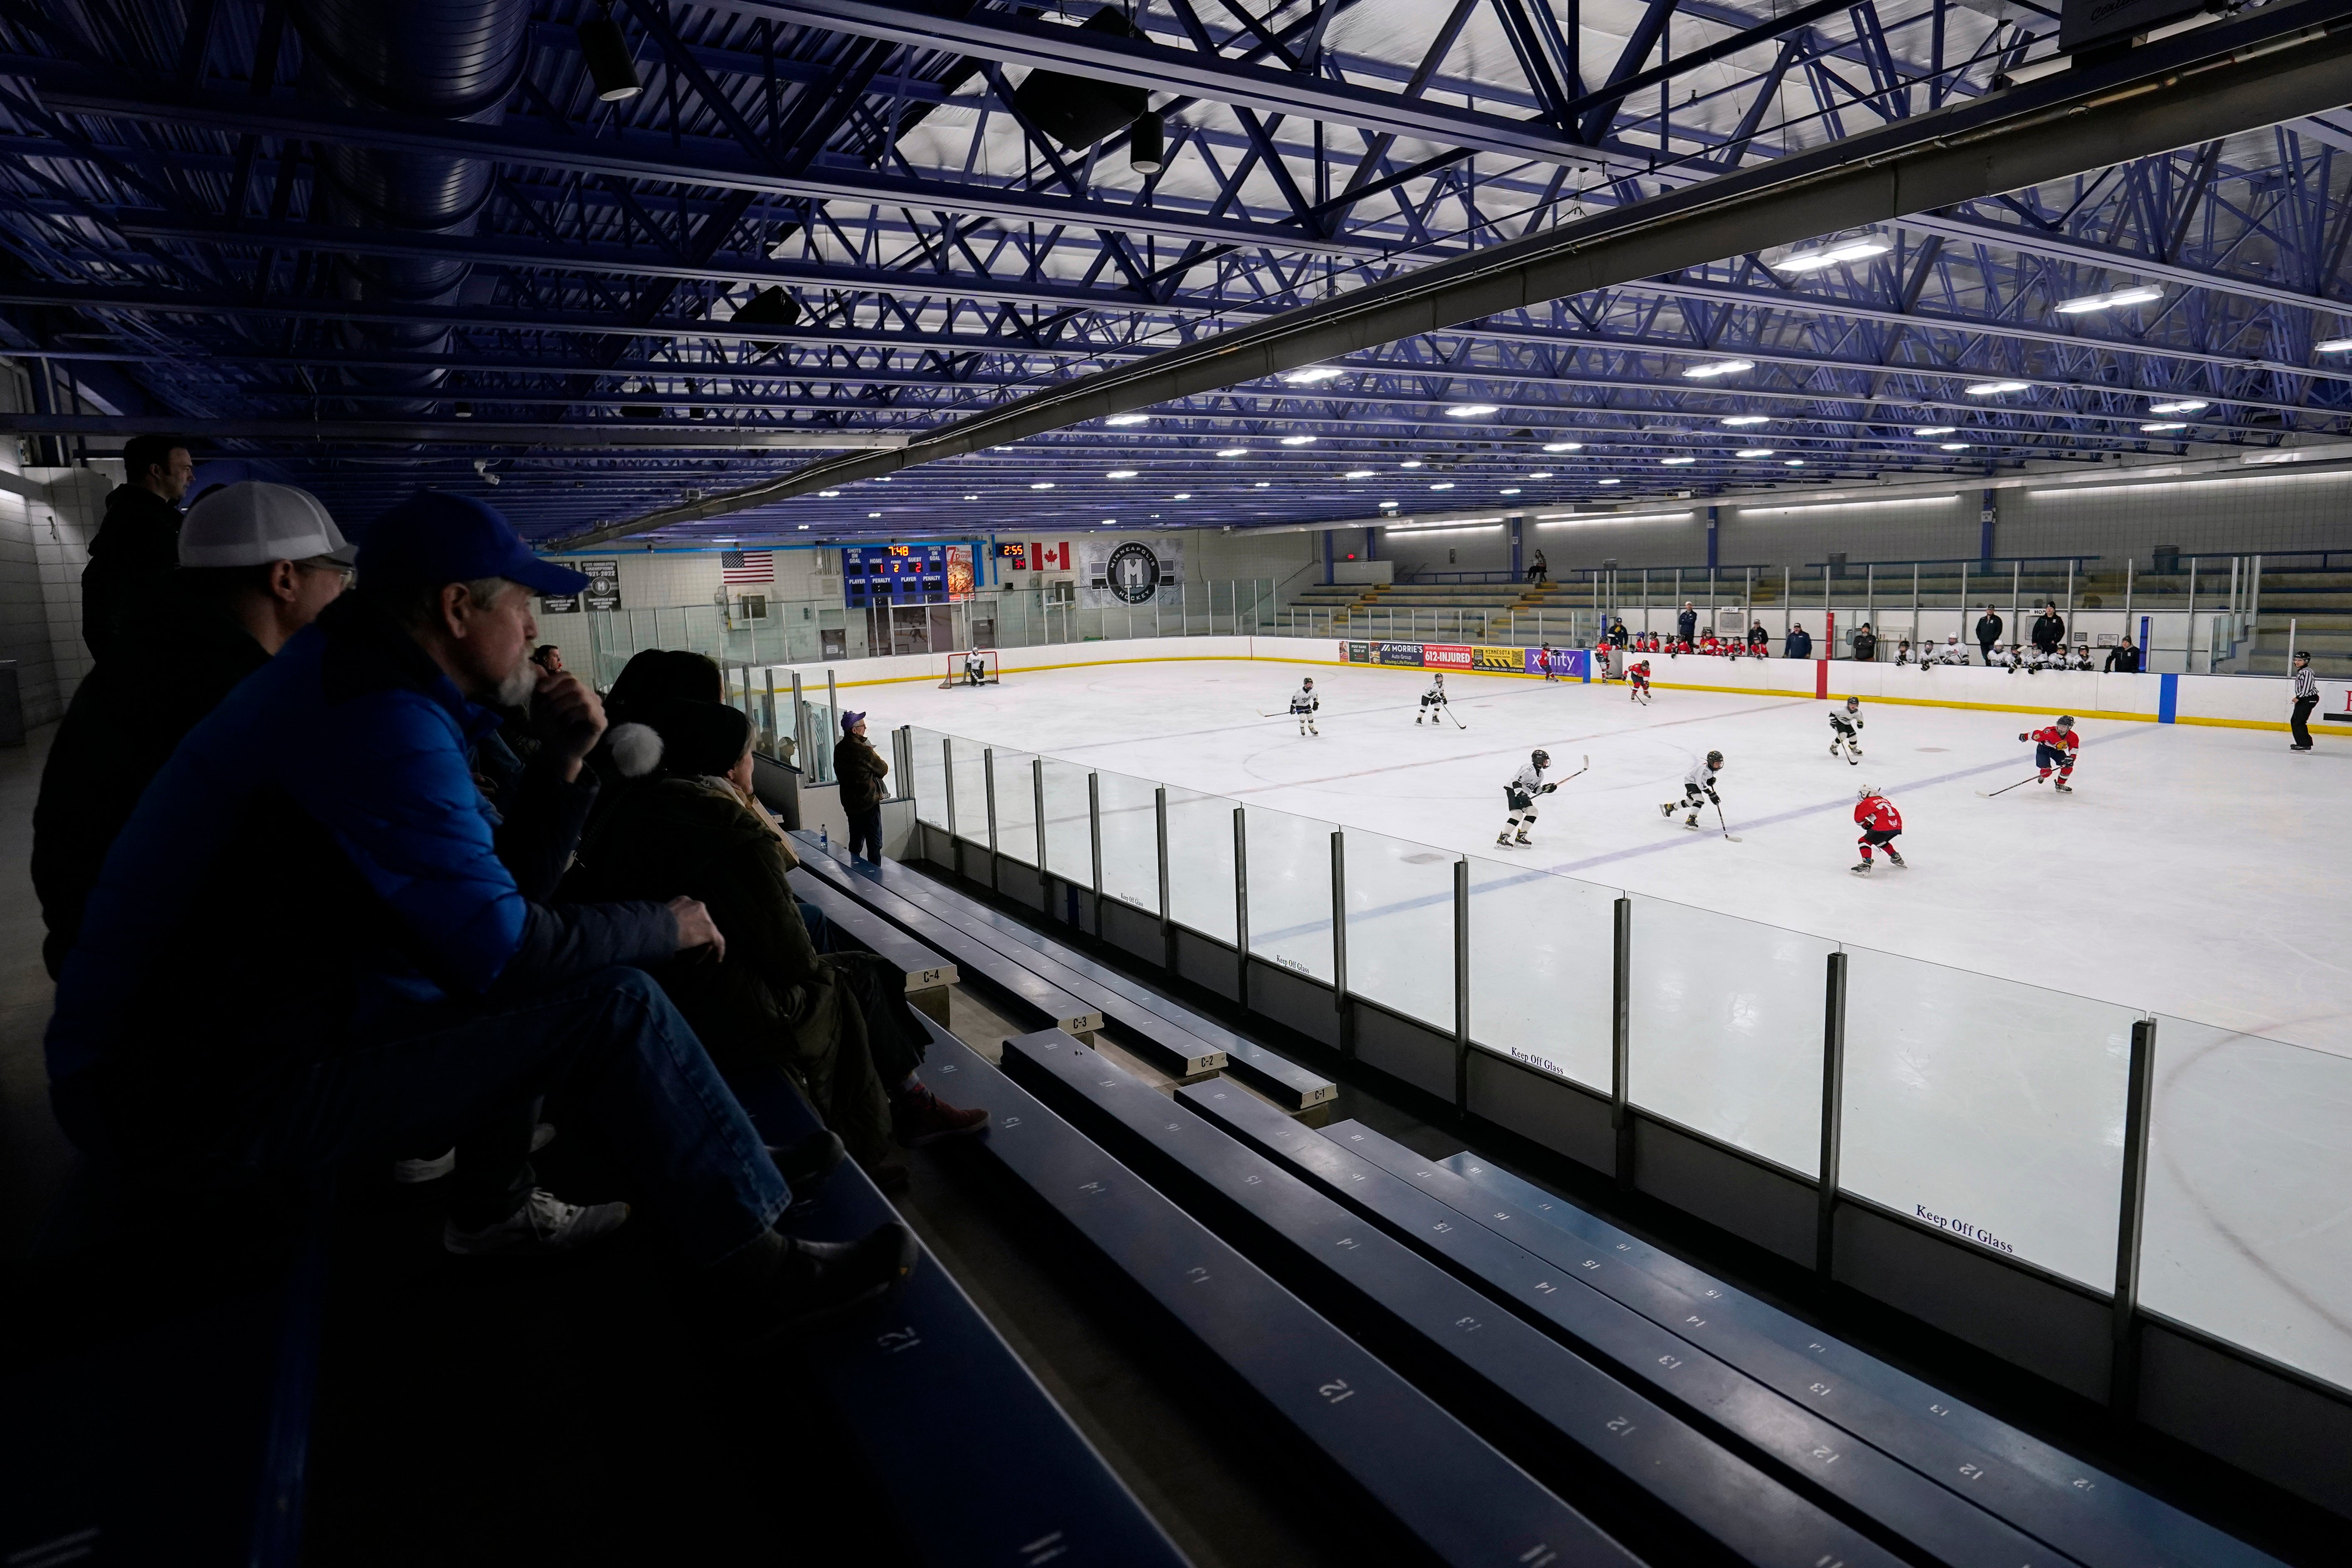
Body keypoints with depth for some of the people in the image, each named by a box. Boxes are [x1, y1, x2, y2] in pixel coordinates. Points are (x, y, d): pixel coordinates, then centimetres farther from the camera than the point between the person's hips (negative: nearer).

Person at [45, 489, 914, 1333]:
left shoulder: (357, 680, 10)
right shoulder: (379, 720, -23)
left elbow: (502, 891, 12)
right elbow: (503, 943, -21)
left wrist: (566, 761, 1)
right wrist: (666, 925, -6)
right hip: (207, 1105, -10)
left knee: (549, 980, 19)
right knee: (608, 1000, -16)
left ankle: (496, 1205, 24)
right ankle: (758, 1264, -5)